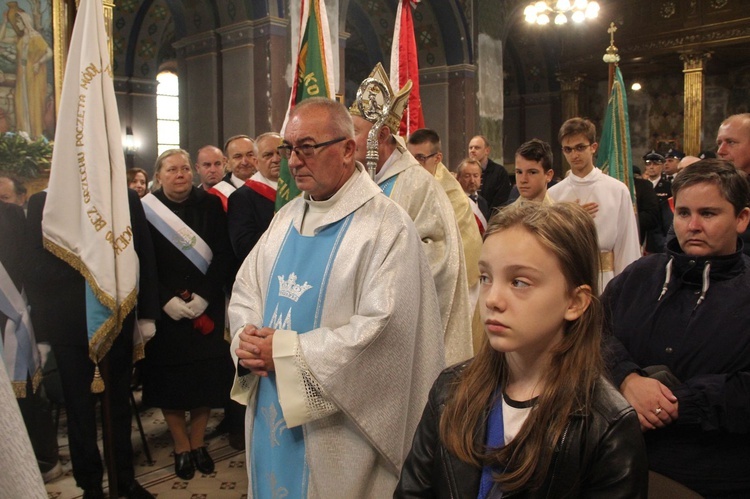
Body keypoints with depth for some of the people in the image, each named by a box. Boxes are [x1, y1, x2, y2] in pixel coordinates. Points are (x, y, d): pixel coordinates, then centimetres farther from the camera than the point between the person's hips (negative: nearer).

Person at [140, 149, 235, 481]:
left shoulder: (210, 205, 2)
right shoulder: (146, 209, -1)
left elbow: (223, 255, -2)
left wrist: (204, 296, -12)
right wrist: (166, 299, -14)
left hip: (206, 307, 1)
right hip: (164, 309, -1)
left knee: (205, 375, 5)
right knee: (169, 376, 5)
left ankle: (198, 441, 22)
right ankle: (181, 446, 20)